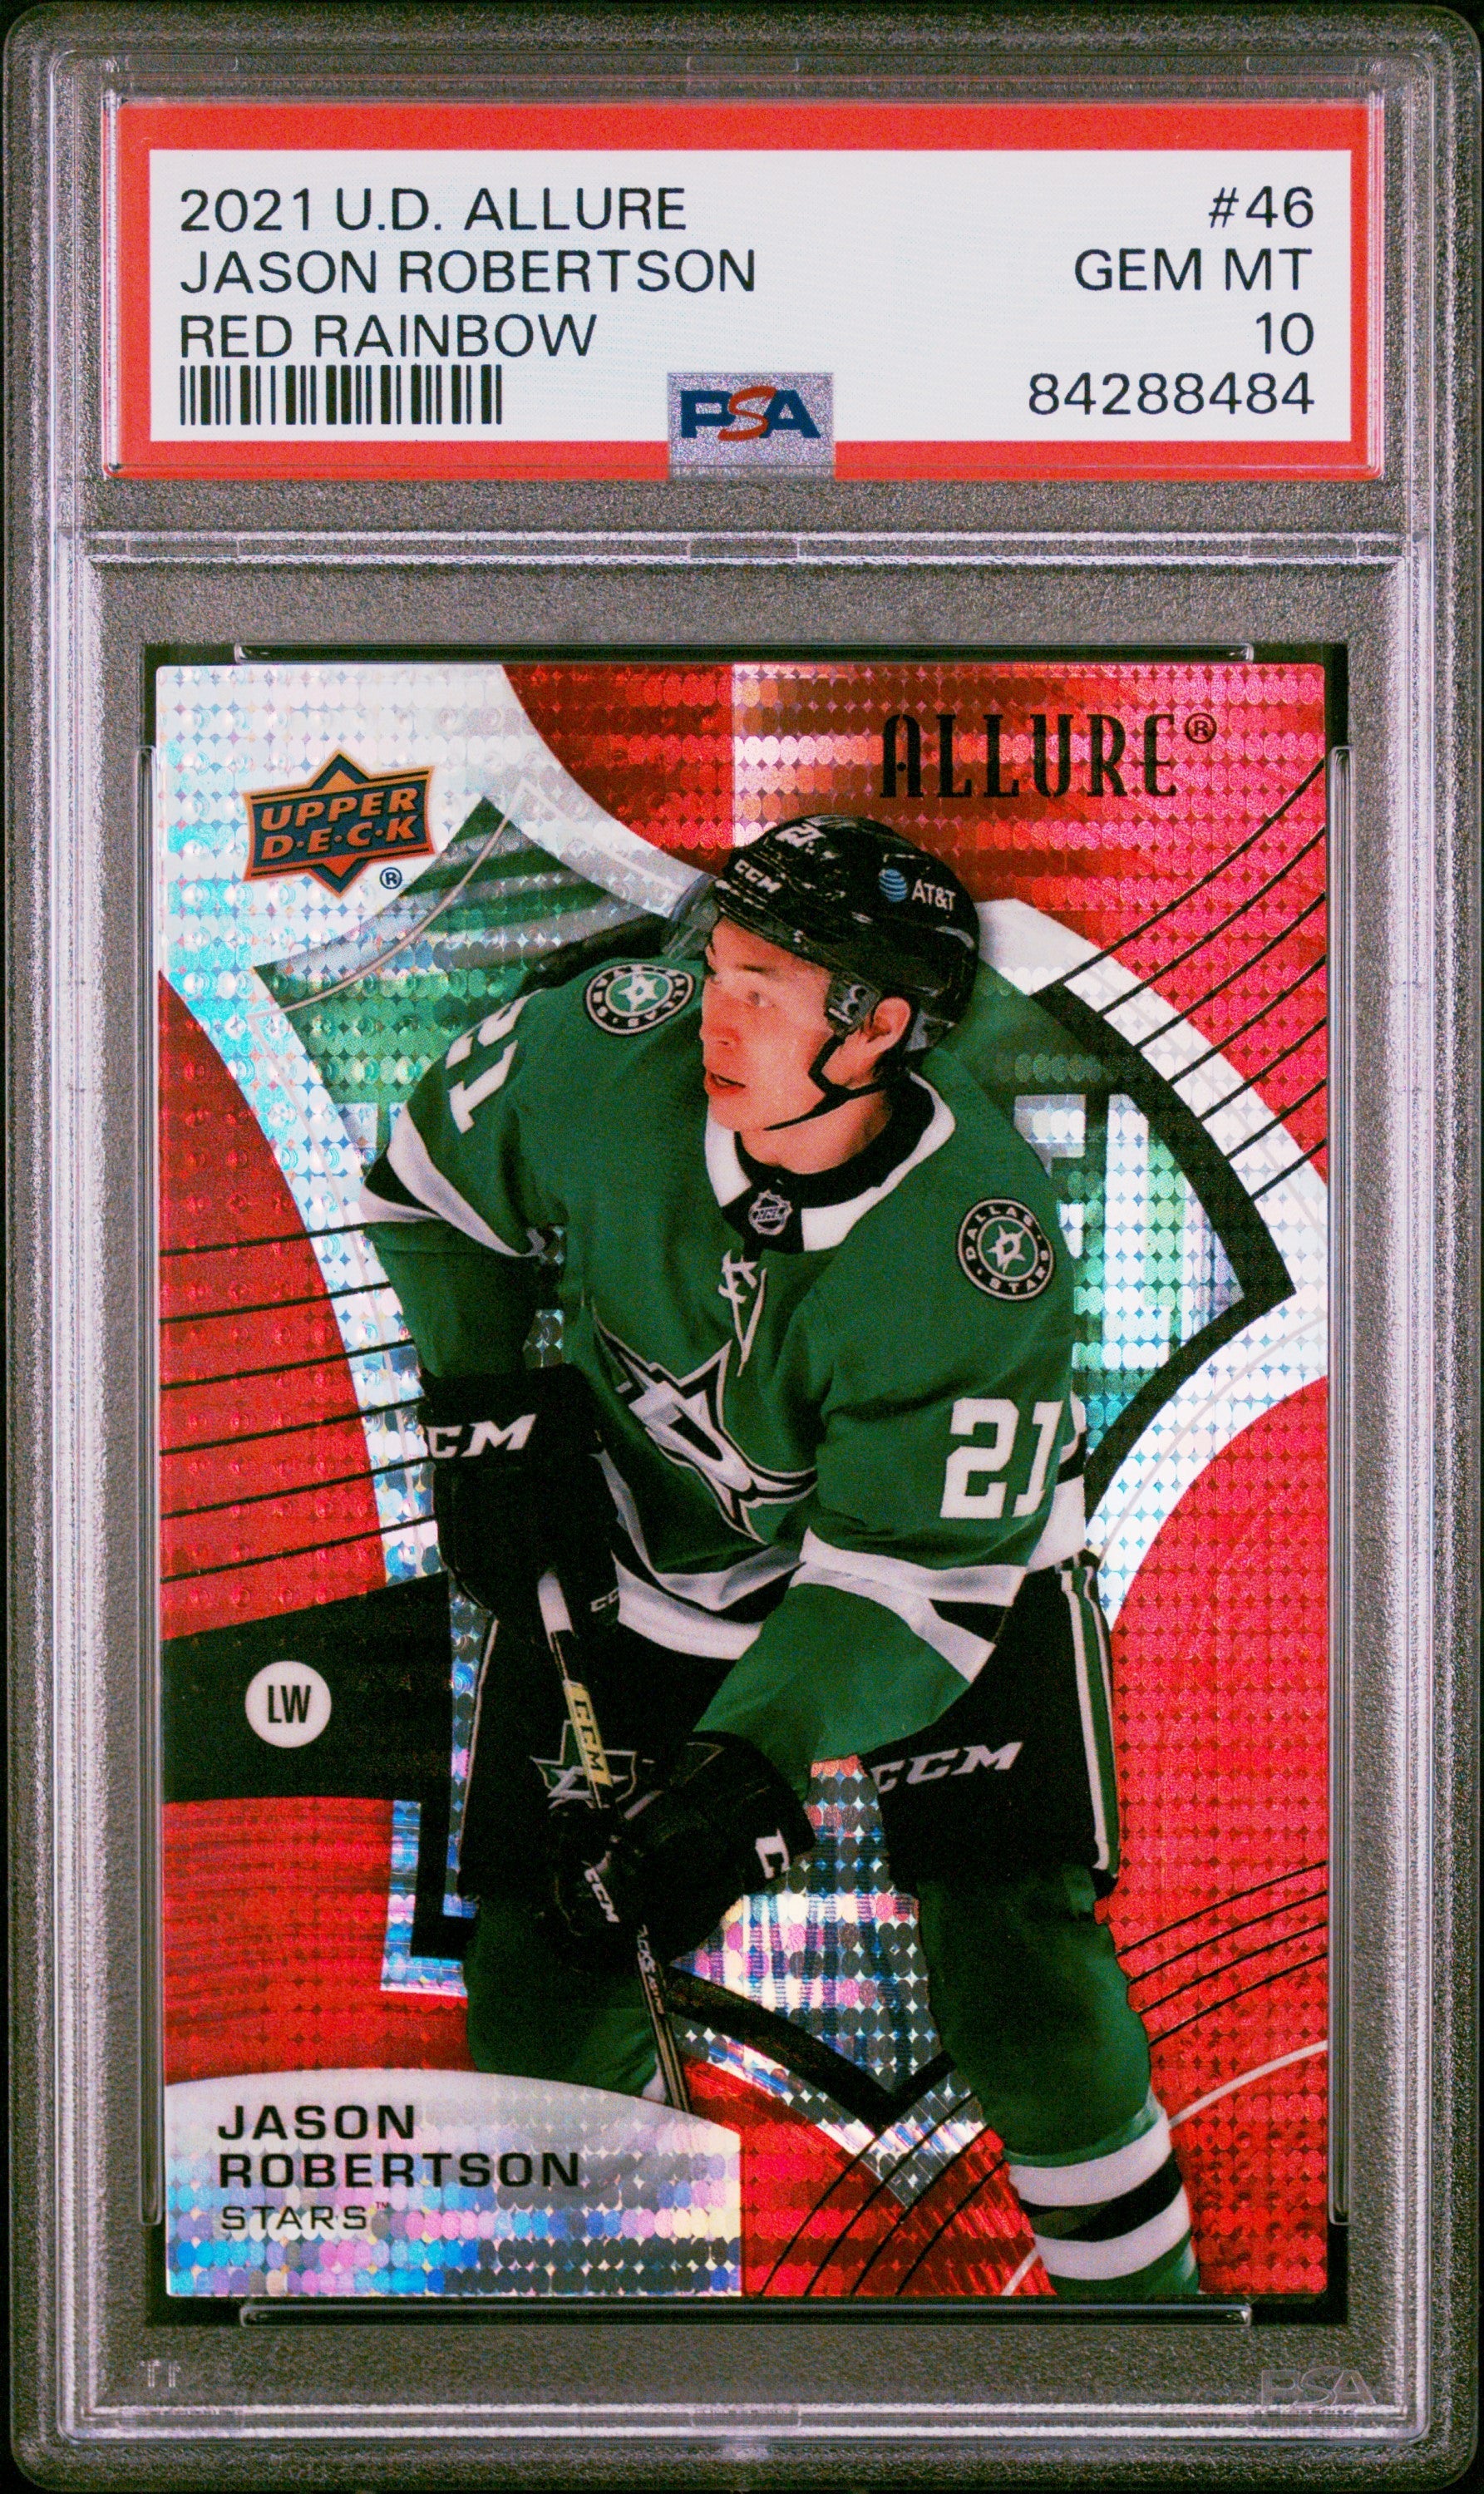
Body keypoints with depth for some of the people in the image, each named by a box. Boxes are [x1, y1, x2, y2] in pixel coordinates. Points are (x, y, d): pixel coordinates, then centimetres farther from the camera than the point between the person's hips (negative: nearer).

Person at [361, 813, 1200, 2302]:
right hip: (633, 1543, 3)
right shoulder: (609, 1052, -24)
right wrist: (482, 1409, -9)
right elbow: (429, 1177, -2)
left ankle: (1138, 2288, 12)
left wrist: (747, 1765, -39)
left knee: (1018, 1978, -12)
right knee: (540, 1963, -2)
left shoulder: (983, 1260, -33)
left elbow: (911, 1577, -30)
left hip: (946, 1538, -3)